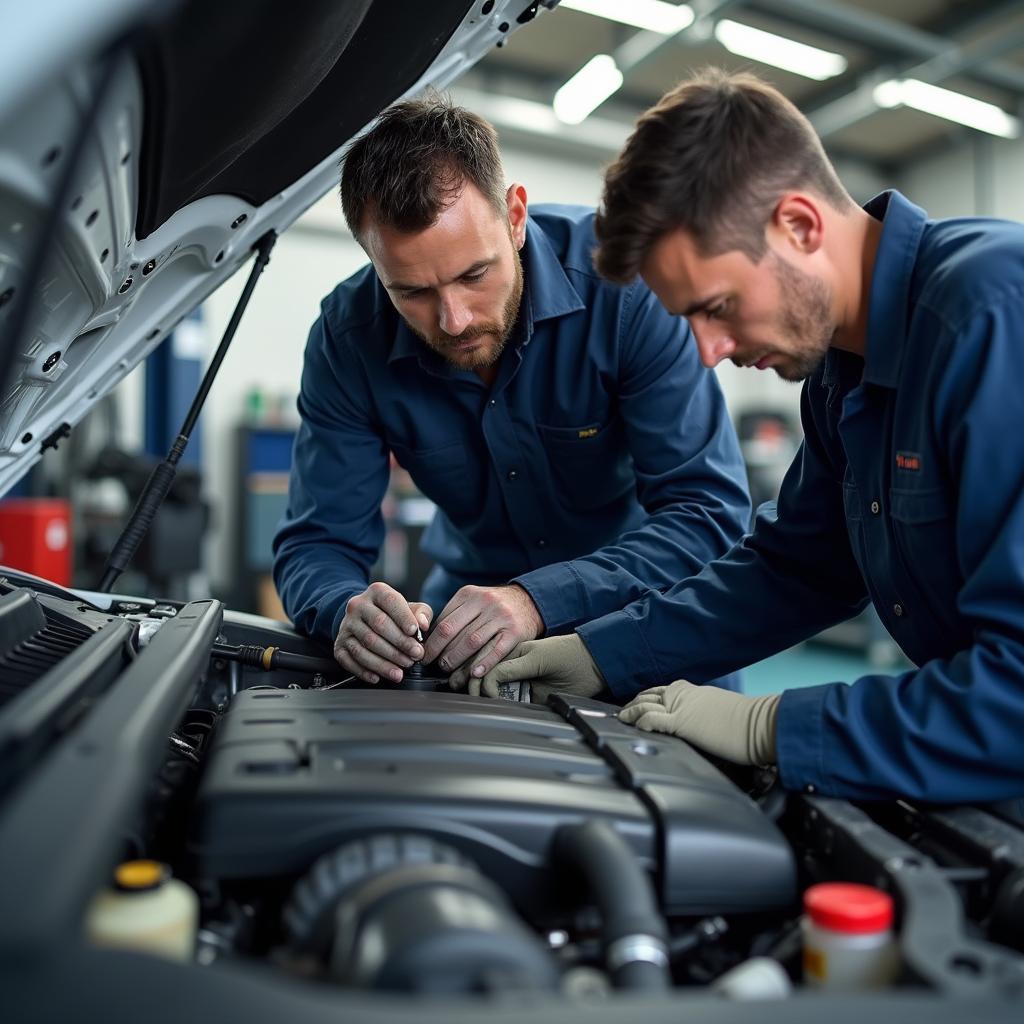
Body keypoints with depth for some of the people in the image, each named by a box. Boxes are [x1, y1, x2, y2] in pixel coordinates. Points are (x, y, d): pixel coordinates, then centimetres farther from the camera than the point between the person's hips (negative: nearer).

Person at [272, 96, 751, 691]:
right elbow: (319, 542, -11)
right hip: (474, 584, 3)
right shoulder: (349, 336, -16)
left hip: (640, 598, -2)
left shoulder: (621, 278, -25)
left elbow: (712, 511, -27)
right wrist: (346, 611, -35)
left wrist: (538, 599, -40)